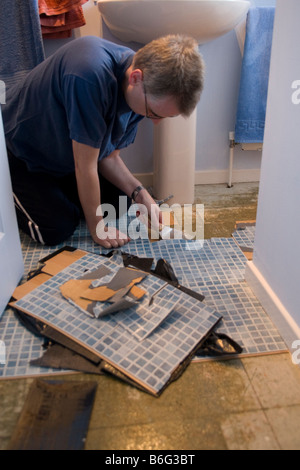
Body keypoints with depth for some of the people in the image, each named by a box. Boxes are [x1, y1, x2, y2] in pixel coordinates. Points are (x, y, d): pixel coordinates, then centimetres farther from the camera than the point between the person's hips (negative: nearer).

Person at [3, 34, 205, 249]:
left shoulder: (143, 97, -15)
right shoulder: (90, 76, -40)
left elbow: (108, 157, -5)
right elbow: (85, 167, -33)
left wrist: (140, 194, -19)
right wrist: (97, 227, -21)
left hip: (64, 155, 7)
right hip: (19, 152, -7)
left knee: (118, 203, 0)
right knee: (58, 229, -18)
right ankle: (10, 199, 10)